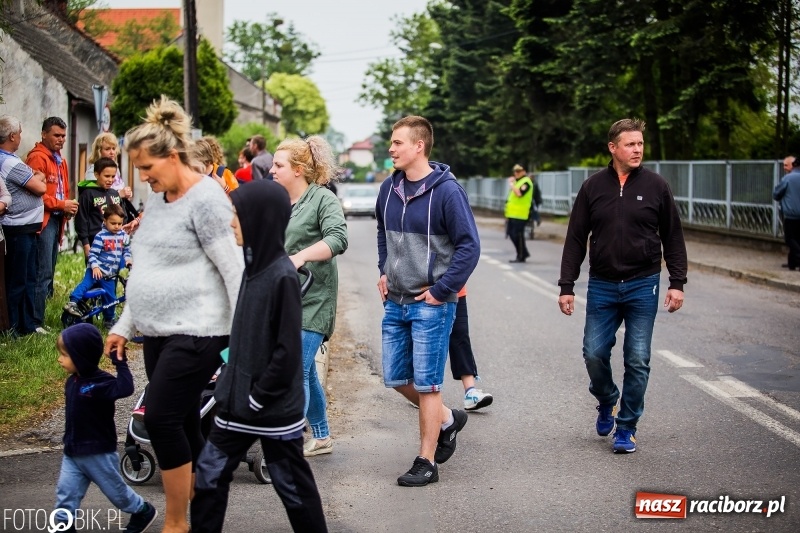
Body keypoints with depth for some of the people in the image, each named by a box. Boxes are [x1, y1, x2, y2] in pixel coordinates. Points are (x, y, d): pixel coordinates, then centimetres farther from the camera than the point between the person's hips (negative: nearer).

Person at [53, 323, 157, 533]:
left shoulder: (100, 382, -23)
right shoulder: (72, 381, 1)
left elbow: (125, 388, -42)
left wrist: (120, 363, -39)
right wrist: (69, 441, 15)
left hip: (99, 453, -7)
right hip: (73, 453, 7)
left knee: (116, 490, 12)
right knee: (65, 493, 3)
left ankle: (144, 512, 35)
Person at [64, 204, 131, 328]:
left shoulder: (123, 236, 4)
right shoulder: (101, 236, -12)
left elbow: (126, 250, 16)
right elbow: (92, 253, -13)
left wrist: (127, 259, -4)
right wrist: (95, 266, -27)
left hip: (110, 275, 4)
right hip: (97, 270, -4)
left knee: (110, 298, 8)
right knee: (85, 284, -29)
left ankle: (108, 320, 26)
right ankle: (72, 303, -31)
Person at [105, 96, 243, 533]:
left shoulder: (205, 198, -13)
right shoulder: (157, 199, 13)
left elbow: (233, 269, -16)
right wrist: (125, 326, 17)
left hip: (195, 332, -8)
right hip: (158, 332, 9)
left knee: (162, 418, -10)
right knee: (183, 423, 12)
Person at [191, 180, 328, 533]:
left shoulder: (282, 275, -19)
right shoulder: (254, 266, 6)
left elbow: (288, 351, -20)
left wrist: (258, 397, -16)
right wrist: (231, 381, 11)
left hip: (274, 408, -8)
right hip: (239, 400, 8)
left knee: (291, 484, 7)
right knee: (209, 473, 11)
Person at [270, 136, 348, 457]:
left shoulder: (323, 199, -8)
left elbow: (338, 238, -23)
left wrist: (301, 256, -33)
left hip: (312, 299, -7)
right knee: (305, 371, 15)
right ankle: (321, 437, 29)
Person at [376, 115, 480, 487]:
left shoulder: (446, 190, -14)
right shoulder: (389, 188, 5)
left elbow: (470, 246, -15)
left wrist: (441, 290, -15)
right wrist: (384, 271, 13)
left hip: (431, 305, -7)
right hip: (395, 302, 7)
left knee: (426, 383, -1)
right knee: (395, 378, 12)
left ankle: (426, 462, 11)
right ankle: (448, 419, 35)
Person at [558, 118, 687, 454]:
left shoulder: (655, 186, 0)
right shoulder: (593, 187, 2)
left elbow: (673, 238, 4)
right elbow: (575, 240, 4)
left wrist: (677, 282, -2)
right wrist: (566, 286, 1)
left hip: (643, 287, -1)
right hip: (602, 287, 1)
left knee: (637, 360, 1)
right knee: (594, 353, -1)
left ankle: (626, 428, 14)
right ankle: (606, 403, 29)